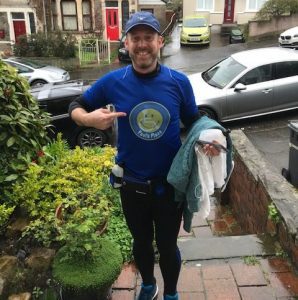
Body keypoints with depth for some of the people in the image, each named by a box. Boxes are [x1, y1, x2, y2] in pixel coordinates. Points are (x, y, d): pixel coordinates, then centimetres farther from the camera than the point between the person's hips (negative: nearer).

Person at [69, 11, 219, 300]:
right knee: (141, 242, 23)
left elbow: (193, 123, 2)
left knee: (167, 245, 17)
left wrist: (207, 140, -20)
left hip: (170, 182, -1)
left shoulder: (178, 81, -11)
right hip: (132, 184, 1)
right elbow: (75, 107, 1)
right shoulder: (113, 81, -11)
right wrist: (90, 118, -22)